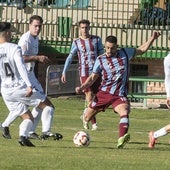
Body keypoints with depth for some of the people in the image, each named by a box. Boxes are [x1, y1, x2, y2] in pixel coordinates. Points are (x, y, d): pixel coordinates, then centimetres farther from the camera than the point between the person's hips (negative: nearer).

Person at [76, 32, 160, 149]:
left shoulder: (125, 53, 8)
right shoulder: (100, 60, 6)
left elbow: (141, 50, 20)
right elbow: (92, 78, 7)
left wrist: (153, 38, 12)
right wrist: (82, 87, -9)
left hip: (120, 95, -1)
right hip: (104, 93, 1)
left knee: (124, 112, -33)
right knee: (86, 118, 2)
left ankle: (122, 139, -49)